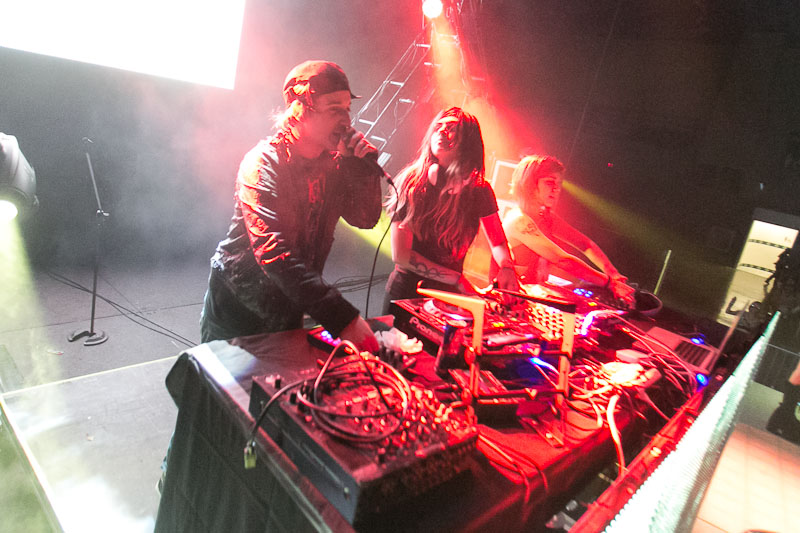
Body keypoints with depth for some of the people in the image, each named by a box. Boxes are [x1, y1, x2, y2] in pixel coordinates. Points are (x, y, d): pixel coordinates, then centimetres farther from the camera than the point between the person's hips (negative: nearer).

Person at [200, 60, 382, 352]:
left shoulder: (335, 162, -4)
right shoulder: (265, 162, -24)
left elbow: (365, 218, -2)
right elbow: (273, 251, -36)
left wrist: (362, 165, -19)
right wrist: (342, 316, -44)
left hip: (289, 308, 6)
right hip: (240, 306, -5)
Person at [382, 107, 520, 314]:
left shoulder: (479, 190, -5)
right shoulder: (411, 182, -11)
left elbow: (498, 243, 6)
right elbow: (400, 254, -14)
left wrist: (506, 267, -17)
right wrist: (459, 279, -18)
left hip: (448, 296, 2)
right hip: (405, 291, -1)